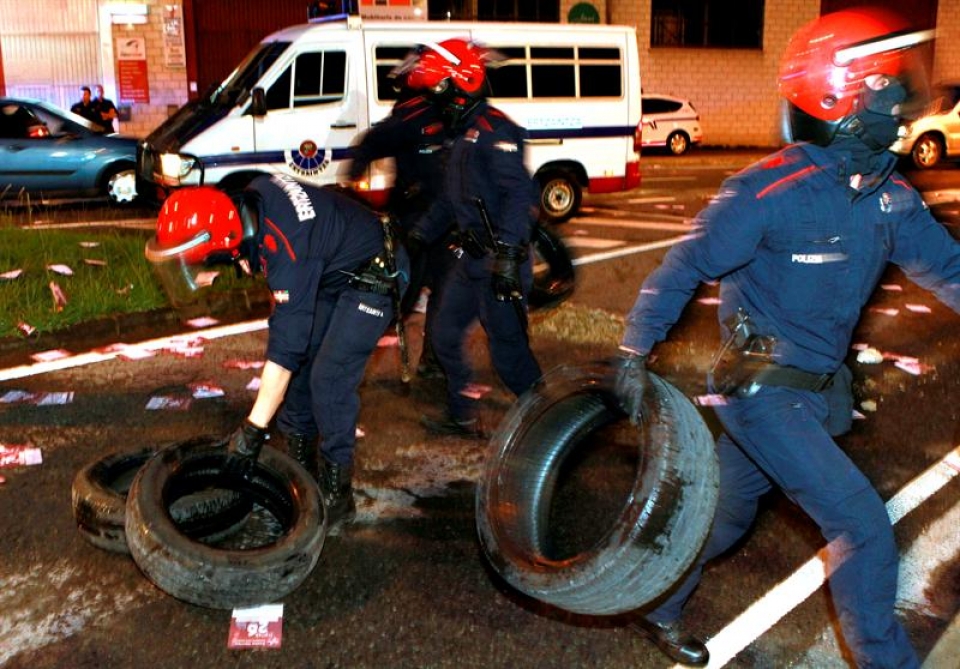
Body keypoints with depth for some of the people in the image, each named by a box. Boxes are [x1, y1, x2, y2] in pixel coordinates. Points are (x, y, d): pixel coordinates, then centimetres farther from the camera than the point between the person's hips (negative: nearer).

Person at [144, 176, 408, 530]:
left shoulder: (289, 253, -37)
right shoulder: (252, 198, -15)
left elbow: (286, 345, -35)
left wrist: (252, 430, -32)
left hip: (371, 281, -9)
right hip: (331, 272, 9)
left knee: (328, 379, -16)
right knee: (299, 366, 8)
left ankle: (337, 494, -4)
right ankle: (301, 464, 23)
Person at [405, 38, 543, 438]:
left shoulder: (494, 129, -14)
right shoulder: (463, 134, 17)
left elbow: (520, 193, -25)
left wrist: (507, 254, -31)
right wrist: (420, 235, 27)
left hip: (500, 263, -10)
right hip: (472, 257, 10)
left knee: (508, 351, -4)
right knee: (445, 335, 15)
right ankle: (461, 417, 28)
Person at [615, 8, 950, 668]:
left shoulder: (890, 195, 2)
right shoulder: (771, 191, -21)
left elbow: (945, 266, 7)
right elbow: (683, 267, -18)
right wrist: (634, 354, -20)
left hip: (815, 390, 8)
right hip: (762, 392, -8)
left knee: (729, 514, 21)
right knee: (863, 525, -8)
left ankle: (656, 608, 41)